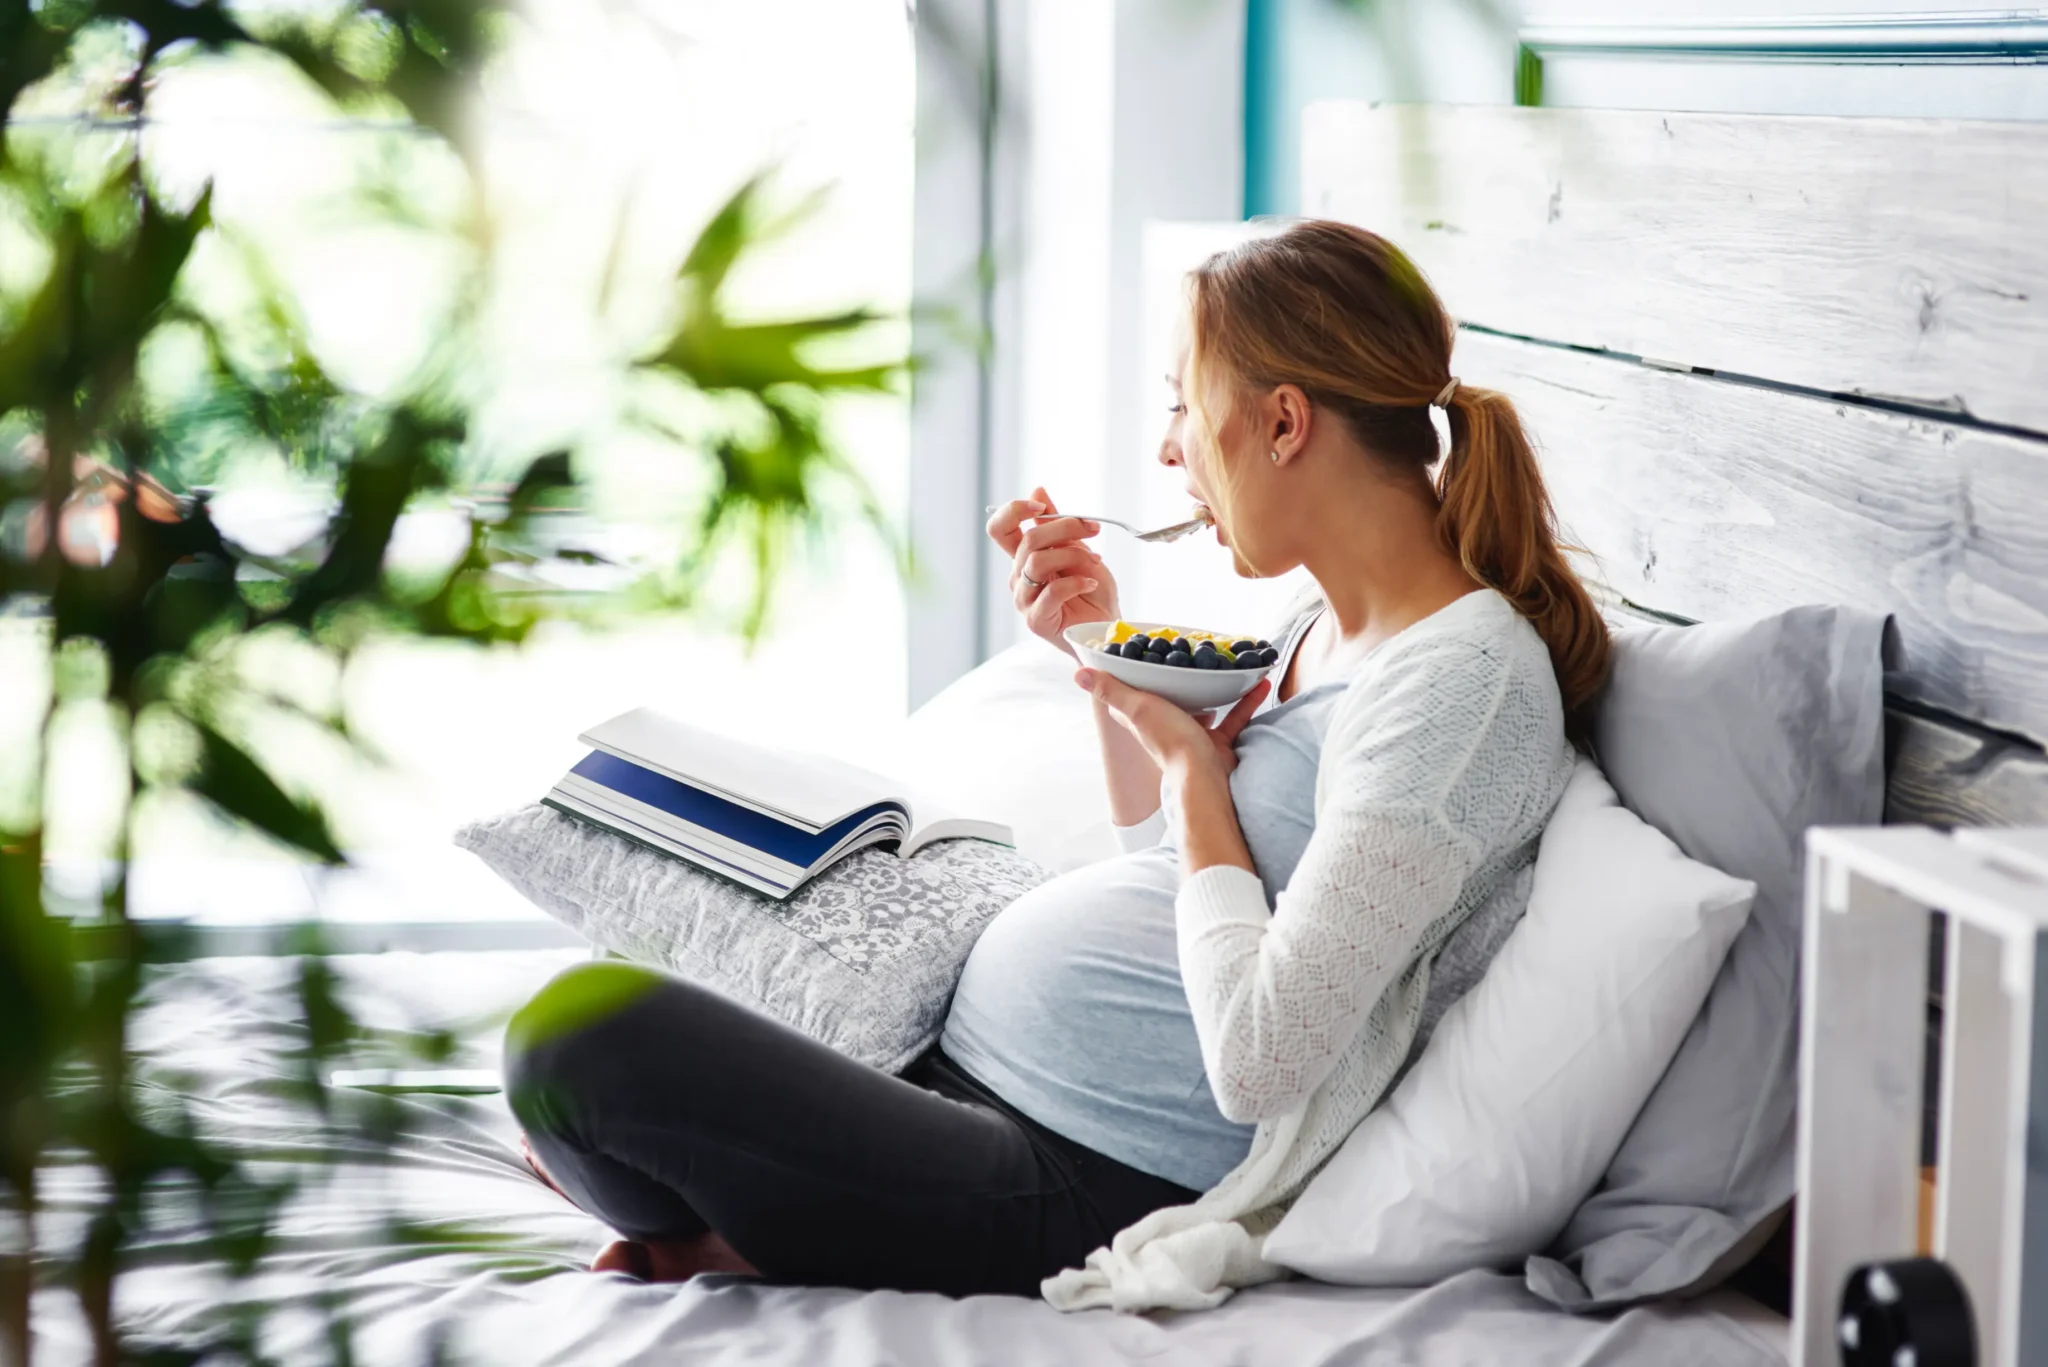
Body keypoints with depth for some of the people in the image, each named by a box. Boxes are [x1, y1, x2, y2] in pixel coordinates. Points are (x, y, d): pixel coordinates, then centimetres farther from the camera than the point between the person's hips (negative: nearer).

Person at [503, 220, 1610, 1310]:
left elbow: (1258, 1056, -26)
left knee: (581, 1030, -21)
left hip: (1086, 1190, -11)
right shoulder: (1329, 627, 10)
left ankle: (745, 1250, 4)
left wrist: (1190, 757, -12)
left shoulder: (1465, 676, -20)